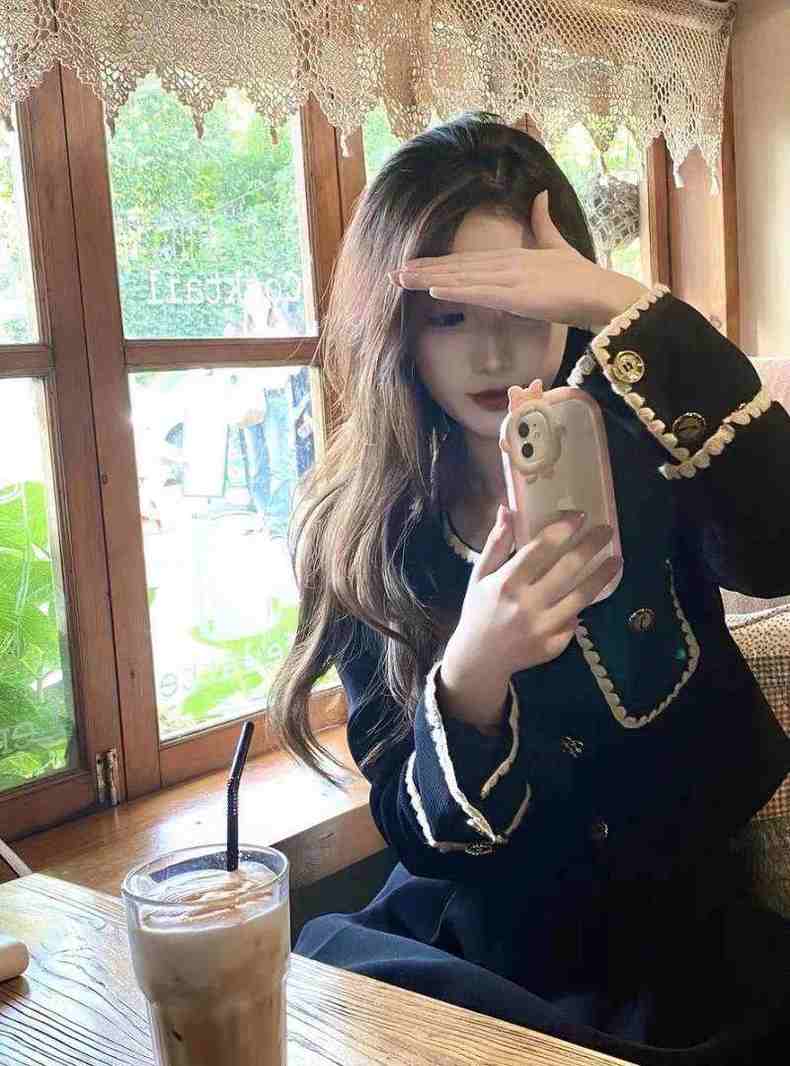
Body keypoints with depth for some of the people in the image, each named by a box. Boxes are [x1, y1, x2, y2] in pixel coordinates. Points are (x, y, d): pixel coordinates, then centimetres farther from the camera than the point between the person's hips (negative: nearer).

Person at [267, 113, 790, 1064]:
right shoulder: (360, 529, -8)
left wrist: (631, 308, -30)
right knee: (326, 959, -22)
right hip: (488, 943, 1)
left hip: (691, 919, -1)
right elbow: (421, 837, -8)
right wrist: (471, 676, -26)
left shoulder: (642, 446, -7)